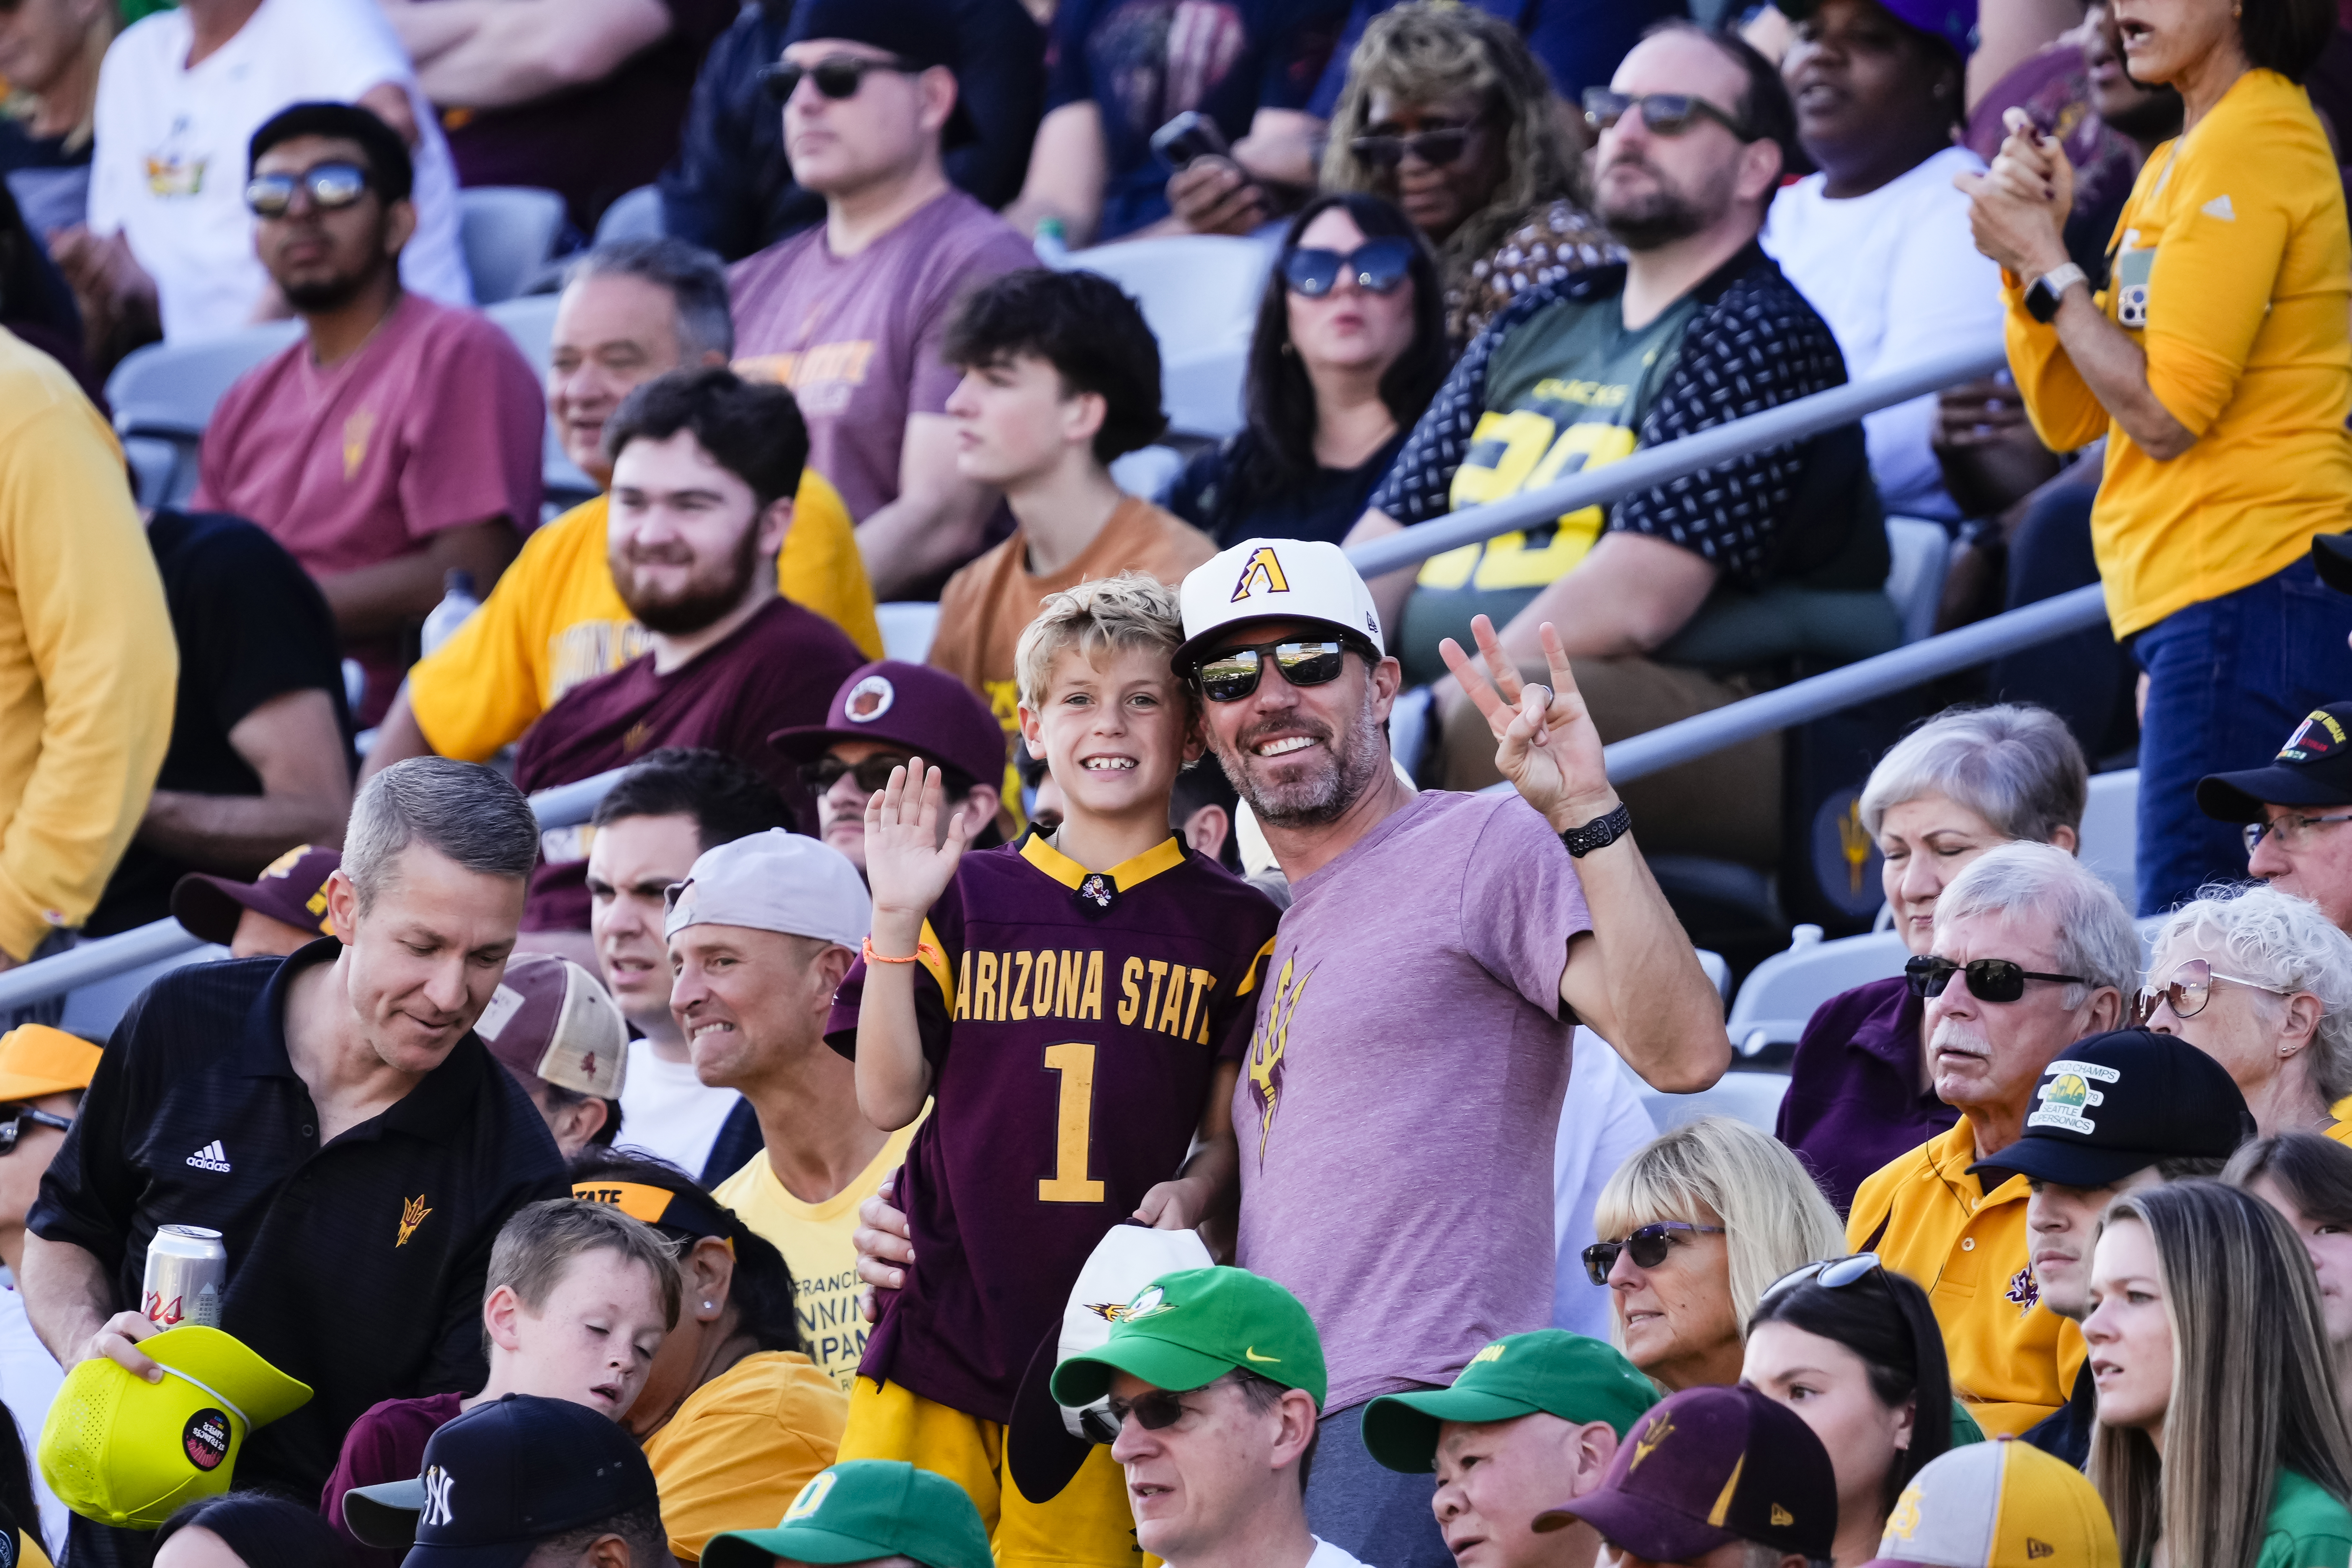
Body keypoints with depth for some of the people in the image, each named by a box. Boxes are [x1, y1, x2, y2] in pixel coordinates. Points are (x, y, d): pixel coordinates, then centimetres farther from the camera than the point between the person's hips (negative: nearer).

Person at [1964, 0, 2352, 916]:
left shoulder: (2250, 146, -11)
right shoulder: (2180, 160, 20)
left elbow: (2166, 412, -16)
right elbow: (2068, 415, 18)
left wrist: (2045, 262, -6)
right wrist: (2030, 247, 4)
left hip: (2245, 594, -10)